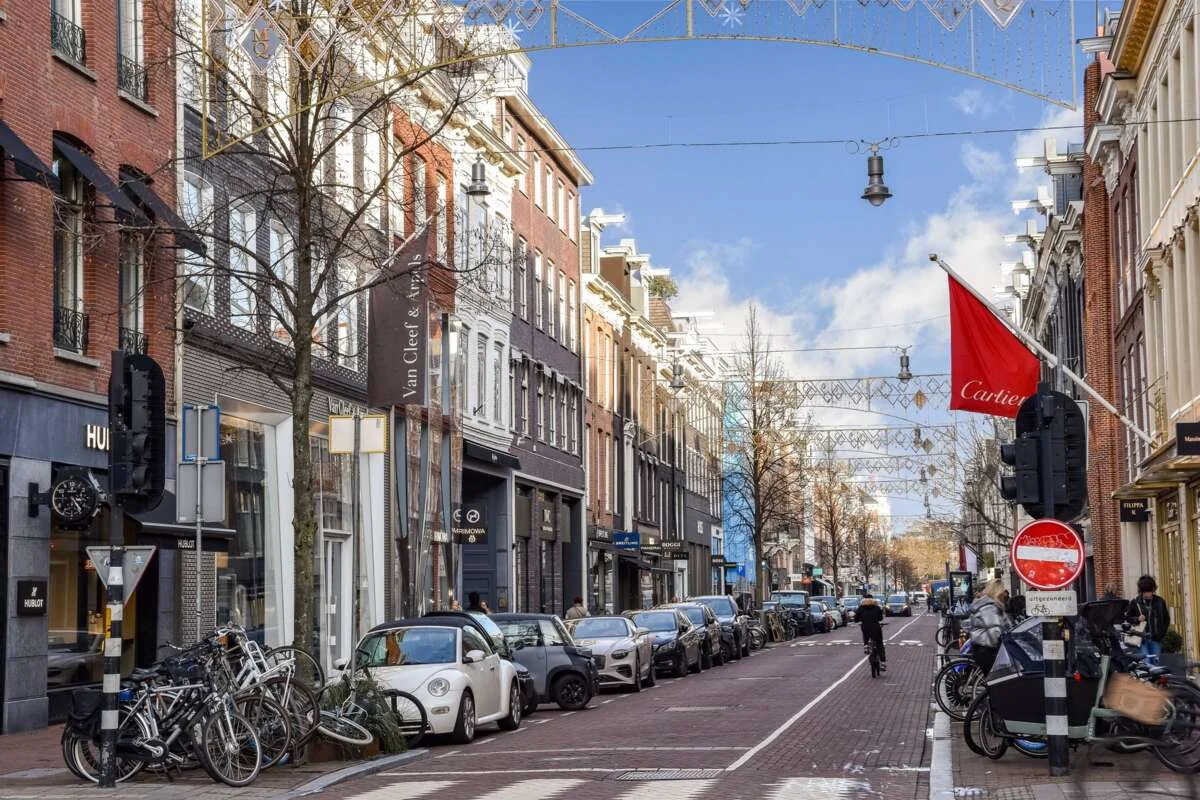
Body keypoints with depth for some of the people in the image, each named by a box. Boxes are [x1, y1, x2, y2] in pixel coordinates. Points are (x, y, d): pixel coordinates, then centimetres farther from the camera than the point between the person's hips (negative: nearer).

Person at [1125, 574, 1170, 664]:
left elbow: (1166, 619, 13)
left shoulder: (1160, 602, 6)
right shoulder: (1135, 602, 1)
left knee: (1156, 662, 3)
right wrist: (1137, 619, -12)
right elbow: (1127, 618, 8)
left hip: (1156, 639, 2)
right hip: (1142, 638, -2)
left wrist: (1162, 633, 3)